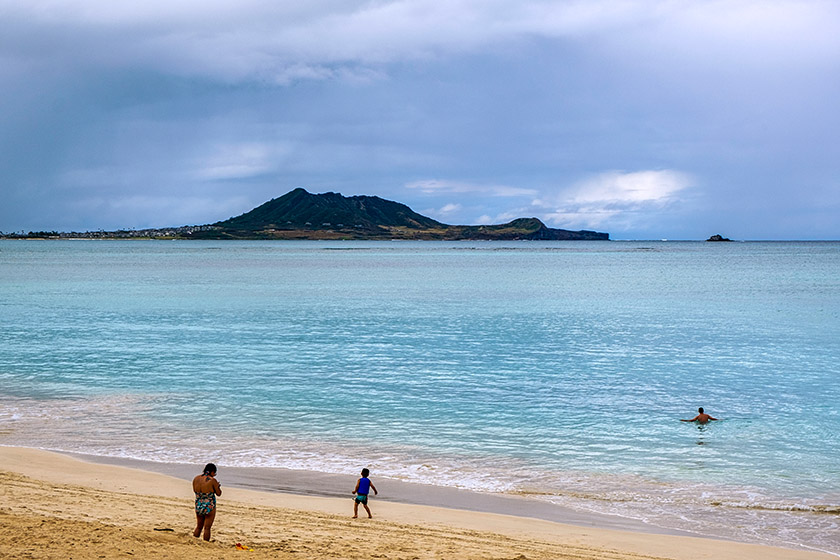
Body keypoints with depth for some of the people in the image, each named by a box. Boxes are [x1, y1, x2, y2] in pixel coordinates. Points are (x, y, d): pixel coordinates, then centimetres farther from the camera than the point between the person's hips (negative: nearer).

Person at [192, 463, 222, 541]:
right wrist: (218, 486, 11)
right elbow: (219, 493, -6)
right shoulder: (212, 480, -16)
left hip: (198, 506, 5)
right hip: (209, 507, -5)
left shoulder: (196, 479, -1)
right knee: (207, 528, 5)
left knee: (198, 526, 18)